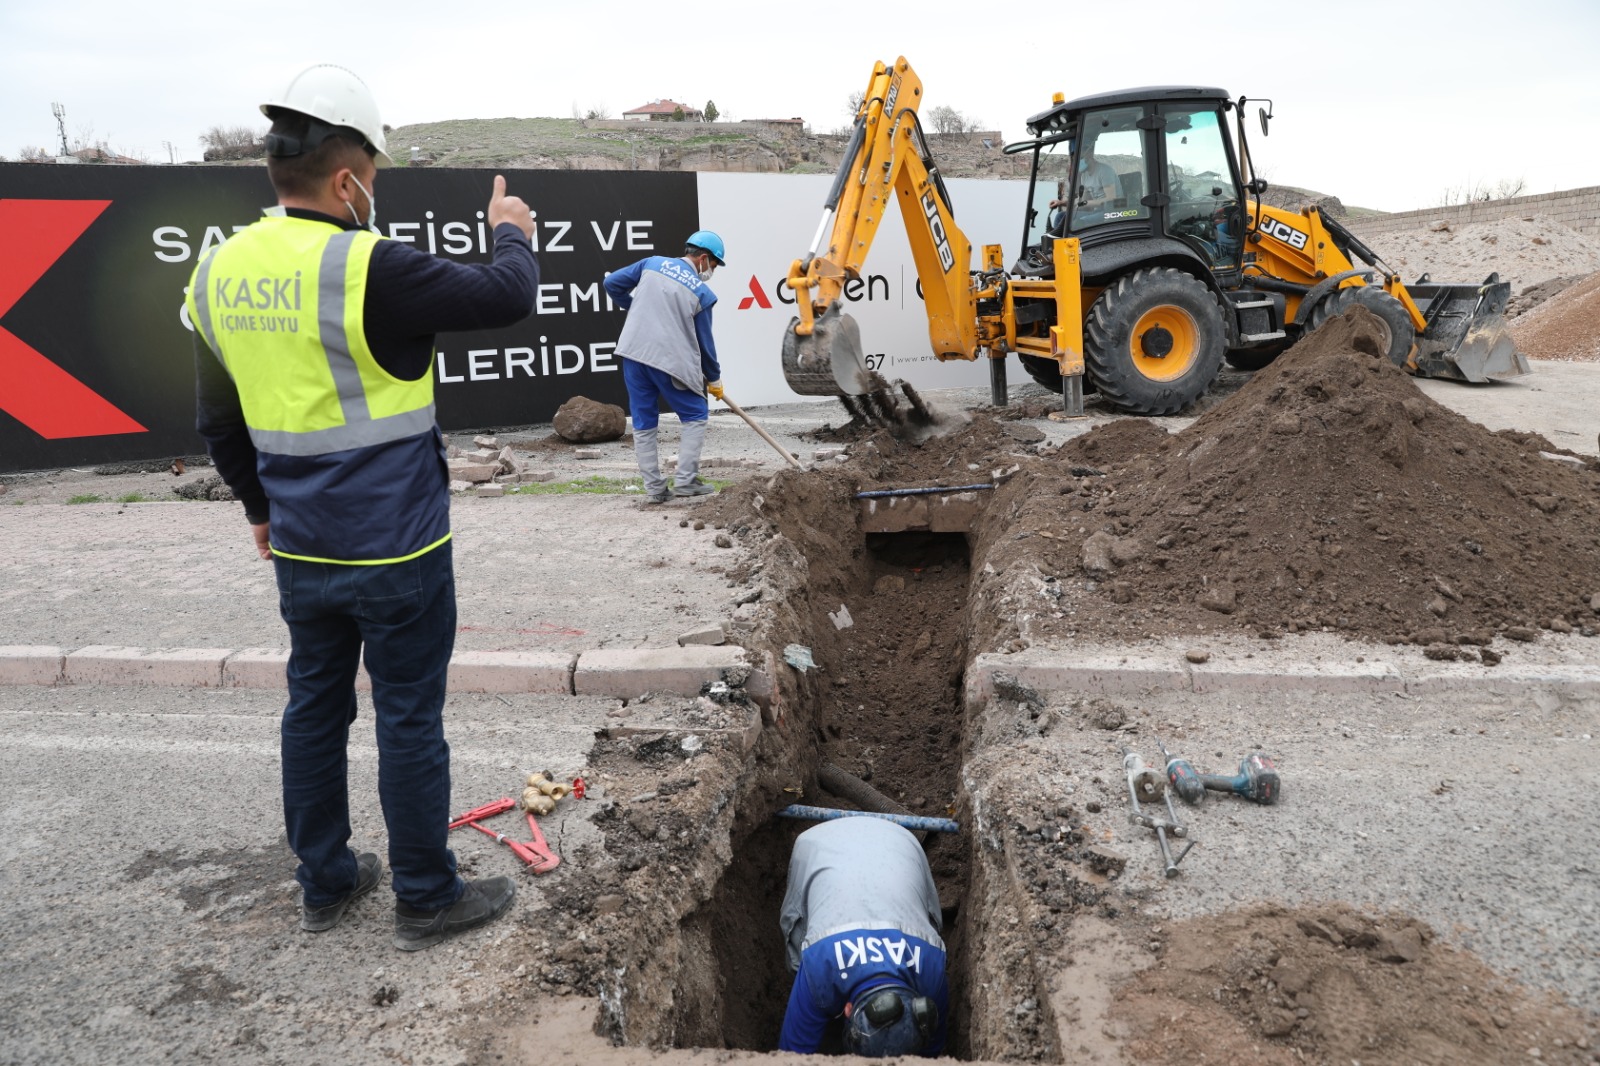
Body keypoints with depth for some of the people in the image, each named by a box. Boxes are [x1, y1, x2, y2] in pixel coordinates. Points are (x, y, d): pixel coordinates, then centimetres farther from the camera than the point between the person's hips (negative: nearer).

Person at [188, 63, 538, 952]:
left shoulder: (219, 272, 4)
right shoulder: (367, 268, -20)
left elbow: (218, 422, 13)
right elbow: (507, 297, -13)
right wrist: (512, 233, 7)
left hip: (300, 550, 7)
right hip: (395, 551, -7)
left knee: (315, 705, 18)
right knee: (409, 719, 6)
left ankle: (323, 883, 34)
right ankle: (425, 900, 21)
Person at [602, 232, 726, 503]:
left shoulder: (653, 263, 7)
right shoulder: (702, 293, -1)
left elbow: (612, 284, 10)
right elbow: (704, 341, 4)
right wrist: (714, 379, 17)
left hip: (633, 353, 4)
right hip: (669, 360, -4)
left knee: (643, 423, 12)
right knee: (695, 416, 13)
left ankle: (654, 488, 13)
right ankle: (685, 480, 5)